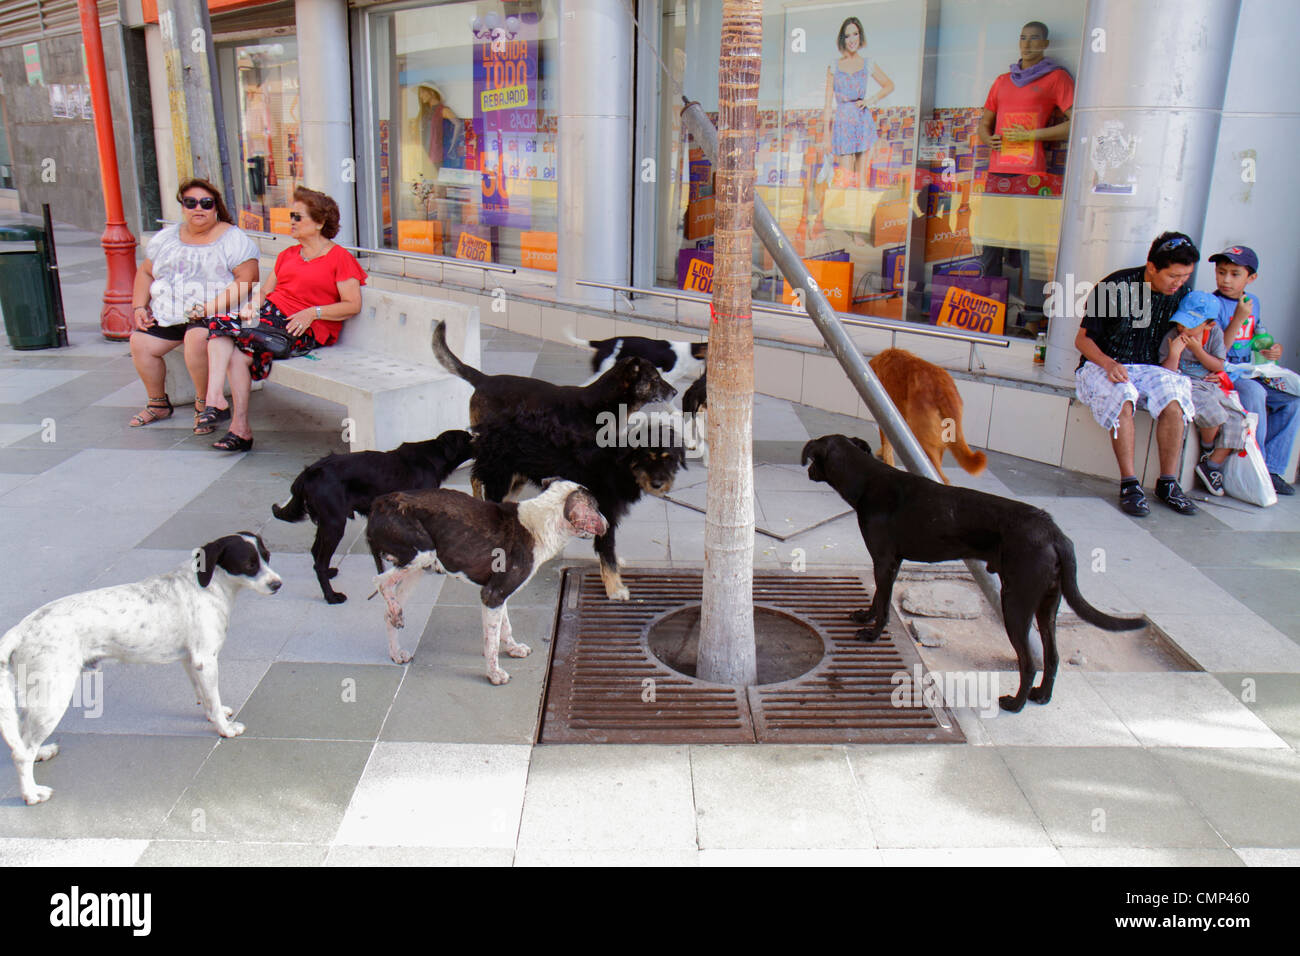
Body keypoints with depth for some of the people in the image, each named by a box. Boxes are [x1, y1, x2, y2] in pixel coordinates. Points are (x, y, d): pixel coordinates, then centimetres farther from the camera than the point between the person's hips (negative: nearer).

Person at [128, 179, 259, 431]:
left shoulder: (232, 238, -4)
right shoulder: (167, 238, 15)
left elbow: (246, 282, -15)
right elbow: (145, 272, 23)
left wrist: (209, 308, -23)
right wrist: (139, 307, 6)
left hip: (215, 315, -6)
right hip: (166, 315, 6)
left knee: (197, 339, -35)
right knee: (139, 341, -12)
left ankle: (203, 405, -15)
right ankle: (158, 403, 9)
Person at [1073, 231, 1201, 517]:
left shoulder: (1181, 294, 4)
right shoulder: (1116, 287, -12)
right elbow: (1083, 339, -7)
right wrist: (1109, 364, -24)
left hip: (1147, 367, 4)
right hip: (1101, 364, -4)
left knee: (1173, 399, -28)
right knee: (1122, 396, -36)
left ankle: (1167, 483, -19)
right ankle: (1129, 484, -30)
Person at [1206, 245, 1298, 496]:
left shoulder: (1253, 302, 13)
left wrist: (1272, 349, 6)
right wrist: (1239, 318, -23)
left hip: (1246, 373, 8)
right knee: (1254, 392, -34)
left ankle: (1271, 468, -5)